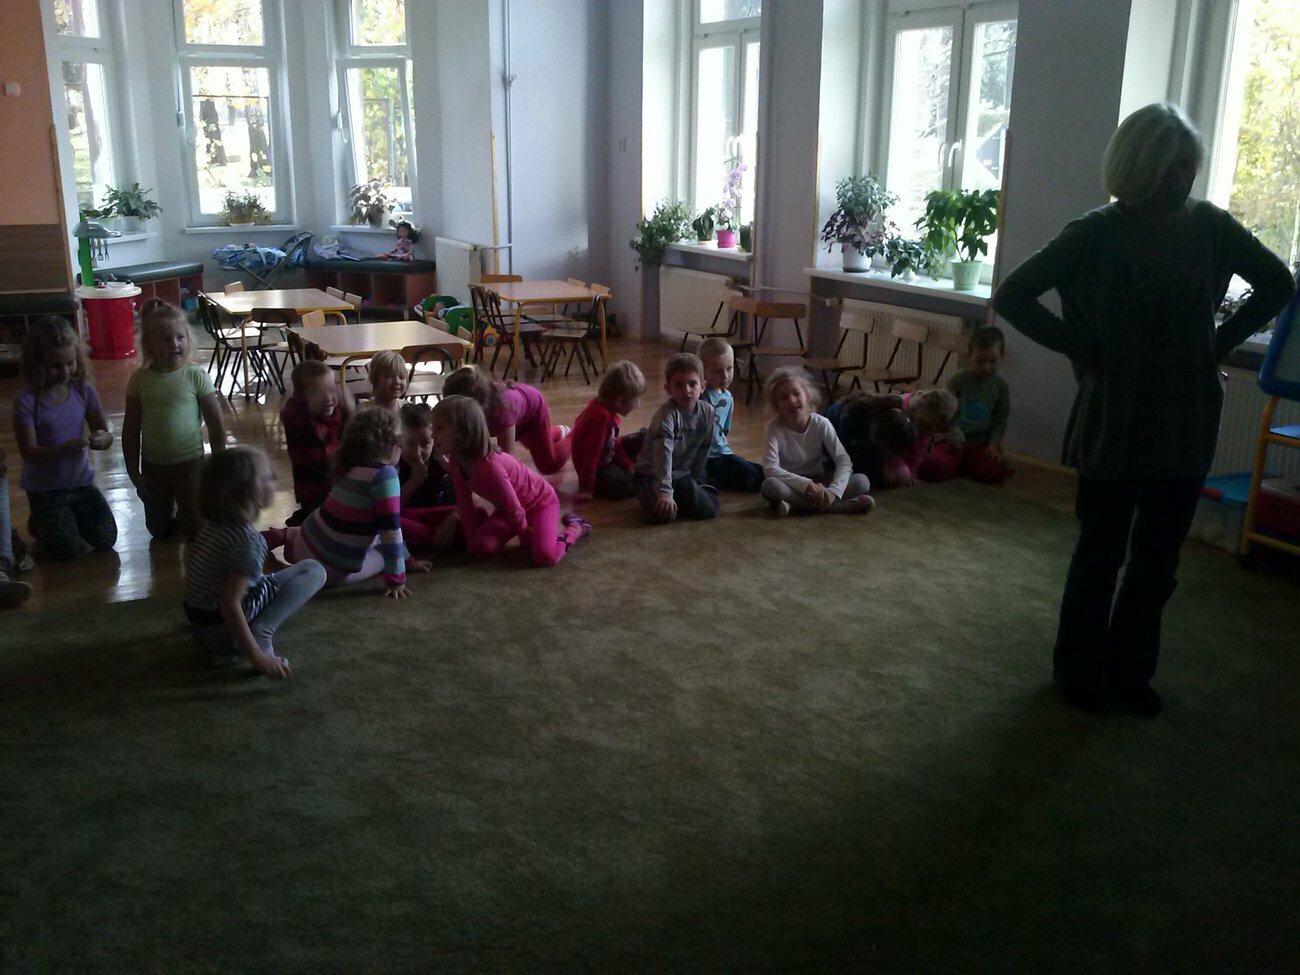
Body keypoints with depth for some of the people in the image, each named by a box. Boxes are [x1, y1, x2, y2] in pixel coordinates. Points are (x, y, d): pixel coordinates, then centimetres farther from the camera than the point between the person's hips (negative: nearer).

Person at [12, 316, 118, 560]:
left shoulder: (83, 390, -8)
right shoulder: (27, 401, -19)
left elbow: (105, 435, -6)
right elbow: (29, 453, -21)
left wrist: (102, 439, -31)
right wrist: (63, 450, -39)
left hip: (81, 482, 3)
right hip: (44, 489, -3)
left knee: (106, 540, -1)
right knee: (67, 550, -9)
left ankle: (72, 518, 29)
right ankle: (39, 524, 23)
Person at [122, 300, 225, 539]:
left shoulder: (196, 376, -13)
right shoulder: (139, 380, -7)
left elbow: (216, 426, -7)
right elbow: (131, 430, 0)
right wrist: (133, 471, -1)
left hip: (190, 463, -2)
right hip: (153, 466, 2)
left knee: (197, 531, 6)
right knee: (159, 531, 14)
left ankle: (186, 512, 38)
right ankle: (174, 511, 45)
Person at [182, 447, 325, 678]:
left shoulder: (214, 523, 1)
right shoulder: (247, 540, -23)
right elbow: (230, 605, -25)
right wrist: (257, 657, -23)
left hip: (201, 627, 8)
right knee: (314, 570, -5)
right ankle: (261, 634, -14)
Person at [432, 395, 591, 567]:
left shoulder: (491, 465, -38)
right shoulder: (455, 462, -15)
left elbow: (515, 510, -27)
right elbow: (465, 505, -5)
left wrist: (528, 543, -15)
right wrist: (472, 541, -6)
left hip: (539, 501, -7)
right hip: (507, 507, 7)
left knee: (544, 557, -28)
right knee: (480, 548, -13)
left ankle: (575, 528, 2)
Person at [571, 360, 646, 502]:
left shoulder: (604, 406, -5)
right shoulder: (602, 417, -34)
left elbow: (614, 442, 8)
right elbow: (592, 454, -32)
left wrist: (628, 464, 7)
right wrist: (586, 489, -28)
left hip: (608, 455, 10)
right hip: (597, 468, -9)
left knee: (642, 440, 11)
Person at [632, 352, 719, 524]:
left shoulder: (707, 412, -6)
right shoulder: (667, 414, -25)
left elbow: (703, 450, 6)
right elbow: (663, 454, -32)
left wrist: (695, 480, 8)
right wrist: (665, 492, -36)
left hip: (684, 473, 6)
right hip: (651, 475, -6)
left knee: (709, 508, -9)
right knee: (663, 514, -27)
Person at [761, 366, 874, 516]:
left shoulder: (821, 424, -10)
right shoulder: (774, 428, -15)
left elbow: (844, 460, -17)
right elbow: (770, 469, -27)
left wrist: (833, 491, -34)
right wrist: (807, 485, -36)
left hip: (819, 482, 2)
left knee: (862, 482, -20)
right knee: (770, 485, -38)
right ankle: (842, 505, -35)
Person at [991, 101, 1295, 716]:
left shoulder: (1210, 226, 0)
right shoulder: (1096, 233, -10)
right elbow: (1012, 296, -10)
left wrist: (1222, 342, 4)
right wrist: (1079, 348, -11)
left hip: (1187, 424, 4)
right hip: (1115, 421, -3)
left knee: (1158, 558, 12)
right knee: (1101, 553, 8)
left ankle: (1130, 672, 28)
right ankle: (1078, 671, 25)